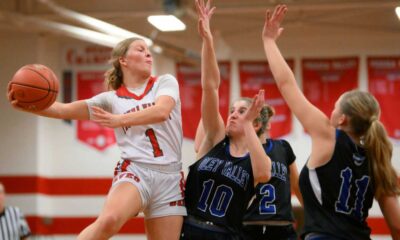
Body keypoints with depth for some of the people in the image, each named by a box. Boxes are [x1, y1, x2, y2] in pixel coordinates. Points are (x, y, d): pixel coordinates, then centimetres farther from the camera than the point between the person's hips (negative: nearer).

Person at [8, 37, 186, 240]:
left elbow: (161, 111, -11)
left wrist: (120, 120, -23)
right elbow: (64, 110, 2)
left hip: (170, 178, 2)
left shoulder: (165, 82, 10)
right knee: (108, 220, -33)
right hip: (134, 171, -2)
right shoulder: (111, 99, 10)